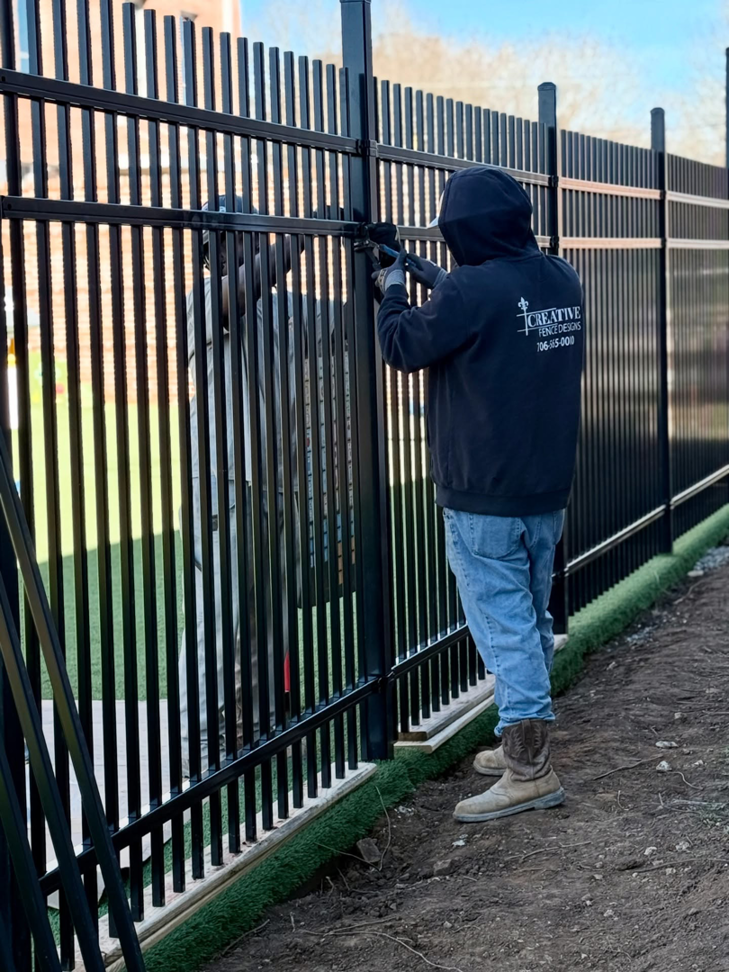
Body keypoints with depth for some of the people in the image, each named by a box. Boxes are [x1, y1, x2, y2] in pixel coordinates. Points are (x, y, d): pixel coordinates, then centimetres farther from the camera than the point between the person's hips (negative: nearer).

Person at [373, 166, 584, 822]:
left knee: (503, 626, -4)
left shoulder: (468, 291, -20)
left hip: (484, 498, -8)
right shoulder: (562, 281, 4)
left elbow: (402, 347, -6)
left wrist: (393, 292, 12)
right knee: (532, 619, 17)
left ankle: (530, 771, -4)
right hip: (549, 490, 8)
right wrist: (438, 281, 23)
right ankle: (524, 745, 29)